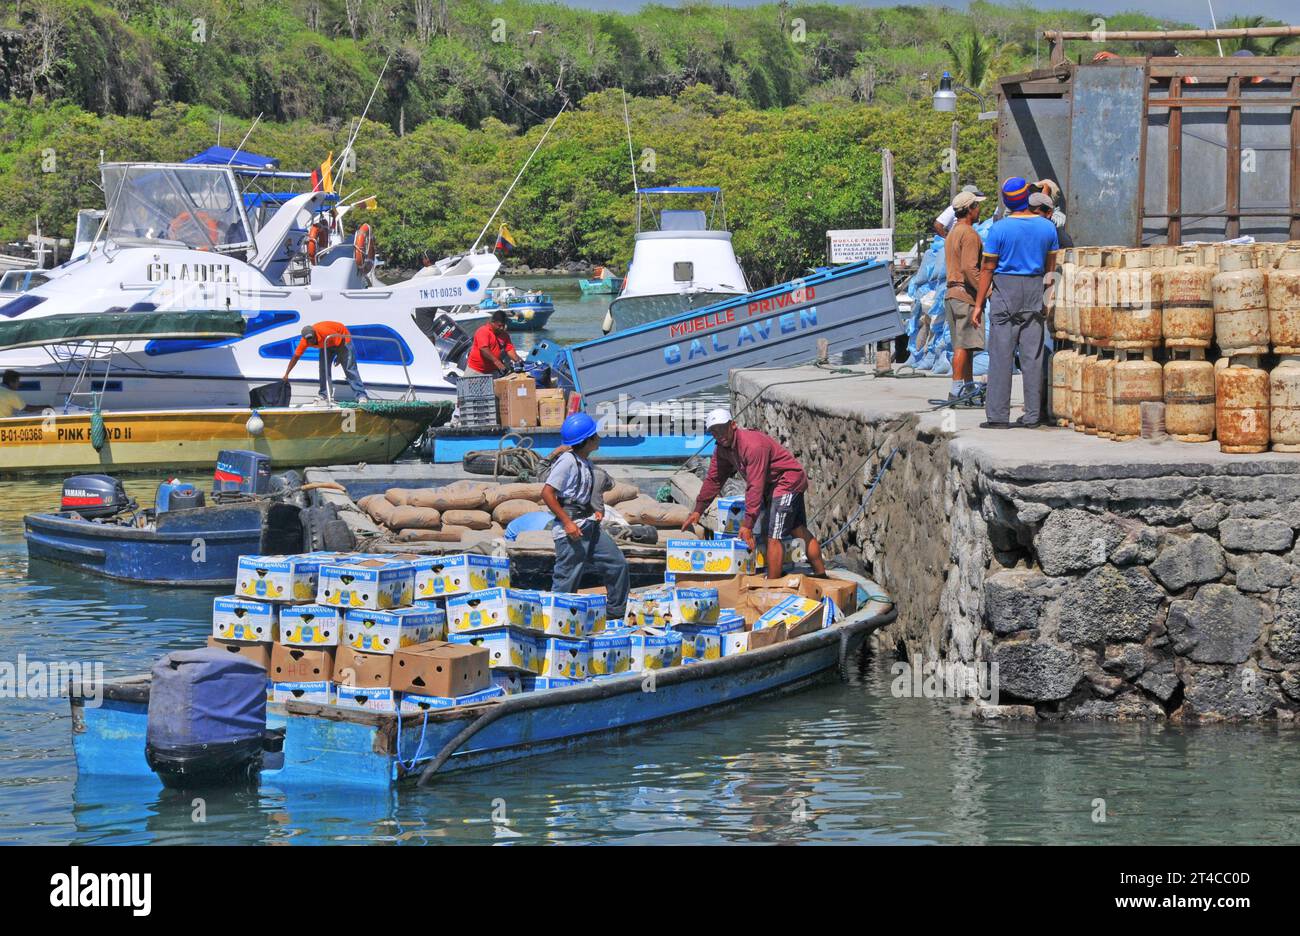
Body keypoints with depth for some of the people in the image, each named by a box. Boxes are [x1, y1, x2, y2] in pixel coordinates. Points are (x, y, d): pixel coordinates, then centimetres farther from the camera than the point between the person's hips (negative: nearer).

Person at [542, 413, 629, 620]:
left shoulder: (586, 463, 13)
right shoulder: (567, 461, -15)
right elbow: (547, 493, -20)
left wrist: (597, 511, 12)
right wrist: (567, 522, -22)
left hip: (590, 526, 9)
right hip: (572, 529, -9)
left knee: (617, 564, 10)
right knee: (567, 580, -6)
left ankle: (616, 615, 21)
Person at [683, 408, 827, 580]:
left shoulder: (753, 445, -31)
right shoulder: (722, 449, -2)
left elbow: (755, 487, -33)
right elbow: (713, 479, 8)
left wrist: (748, 525, -33)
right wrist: (698, 510, 5)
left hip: (788, 481, -10)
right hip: (771, 486, 10)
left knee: (774, 536, -15)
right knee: (800, 532, 17)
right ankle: (821, 576, 26)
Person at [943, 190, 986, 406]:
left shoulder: (952, 234, 20)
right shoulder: (969, 234, -12)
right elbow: (969, 268, -20)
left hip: (952, 293, 10)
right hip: (965, 294, -10)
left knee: (965, 345, 13)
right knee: (963, 345, -10)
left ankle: (969, 387, 16)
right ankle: (957, 391, -12)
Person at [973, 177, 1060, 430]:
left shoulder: (999, 229, -10)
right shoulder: (1047, 227, 2)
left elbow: (987, 269, -7)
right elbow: (1051, 267, 10)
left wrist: (979, 304, -1)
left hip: (1005, 292, -3)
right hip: (1034, 295, 3)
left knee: (1001, 355, -2)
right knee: (1032, 356, 6)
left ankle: (998, 415, -6)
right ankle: (1033, 415, 7)